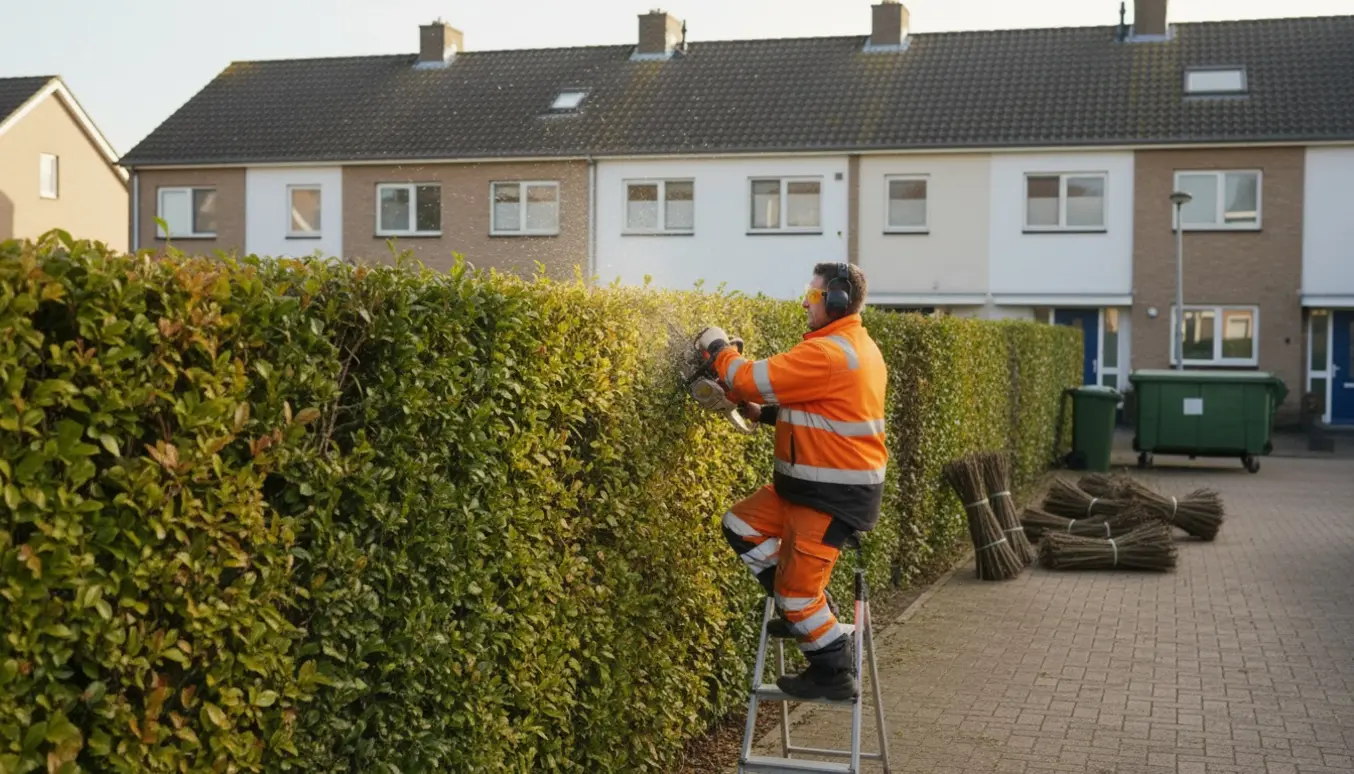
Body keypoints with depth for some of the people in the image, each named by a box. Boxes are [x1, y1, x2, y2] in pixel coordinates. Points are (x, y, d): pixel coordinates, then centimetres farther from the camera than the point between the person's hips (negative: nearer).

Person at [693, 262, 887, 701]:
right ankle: (809, 605, 19)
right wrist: (763, 413, 9)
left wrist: (718, 348, -4)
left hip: (836, 495, -10)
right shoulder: (851, 346, 11)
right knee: (741, 525, 13)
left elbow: (752, 379, -22)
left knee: (798, 590, -2)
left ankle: (836, 674, 15)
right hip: (813, 482, 10)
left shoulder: (829, 353, -23)